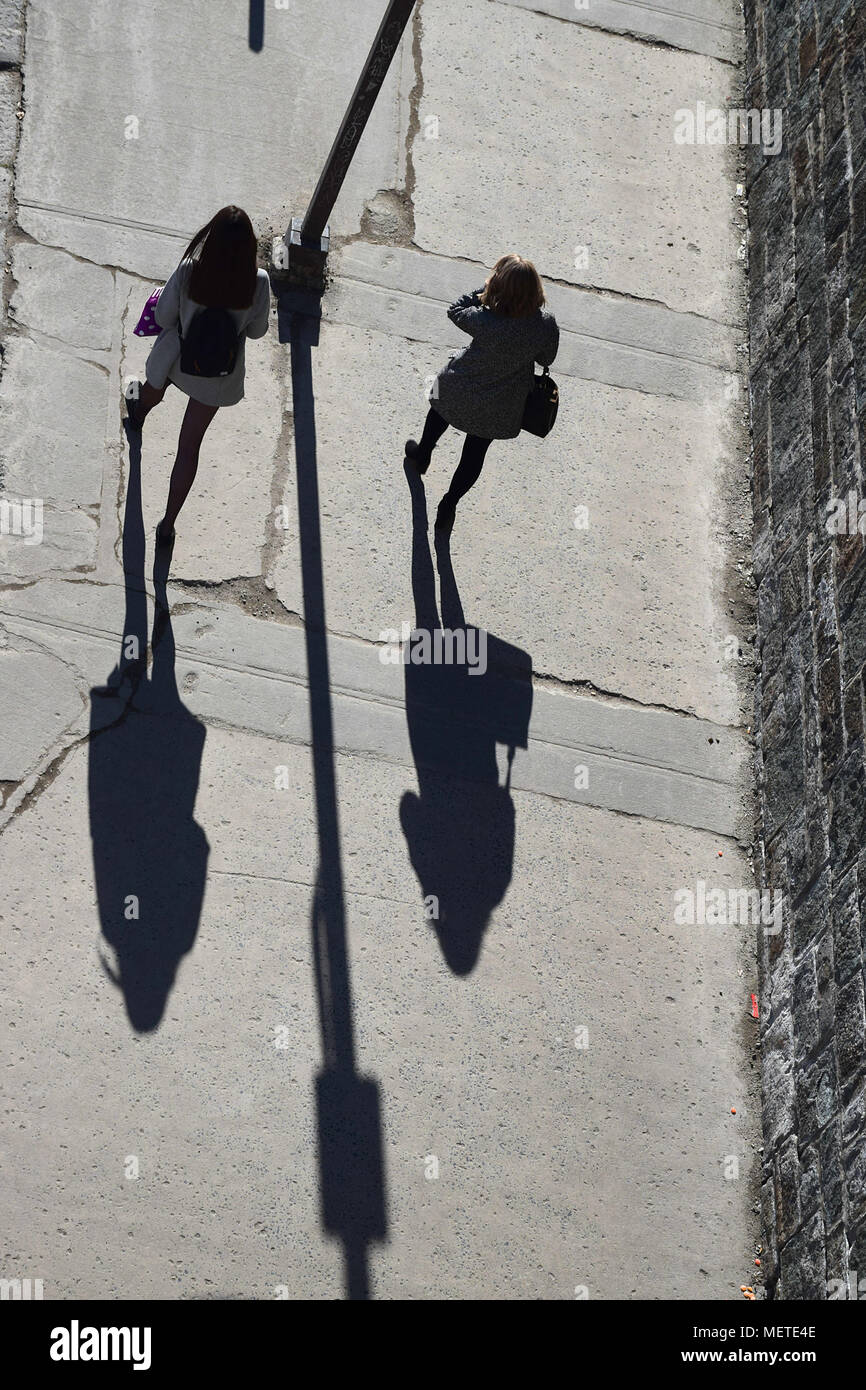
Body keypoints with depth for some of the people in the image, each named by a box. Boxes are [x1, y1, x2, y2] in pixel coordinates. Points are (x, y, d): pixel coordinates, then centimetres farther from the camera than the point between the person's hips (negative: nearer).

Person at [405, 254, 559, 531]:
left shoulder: (486, 321, -36)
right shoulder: (546, 324, -28)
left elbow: (456, 310, -15)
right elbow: (546, 358, -9)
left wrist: (485, 291, -11)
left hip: (460, 390, -1)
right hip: (500, 408, 1)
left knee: (439, 412, 34)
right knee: (475, 453, 24)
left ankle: (422, 455, 60)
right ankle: (449, 505, 37)